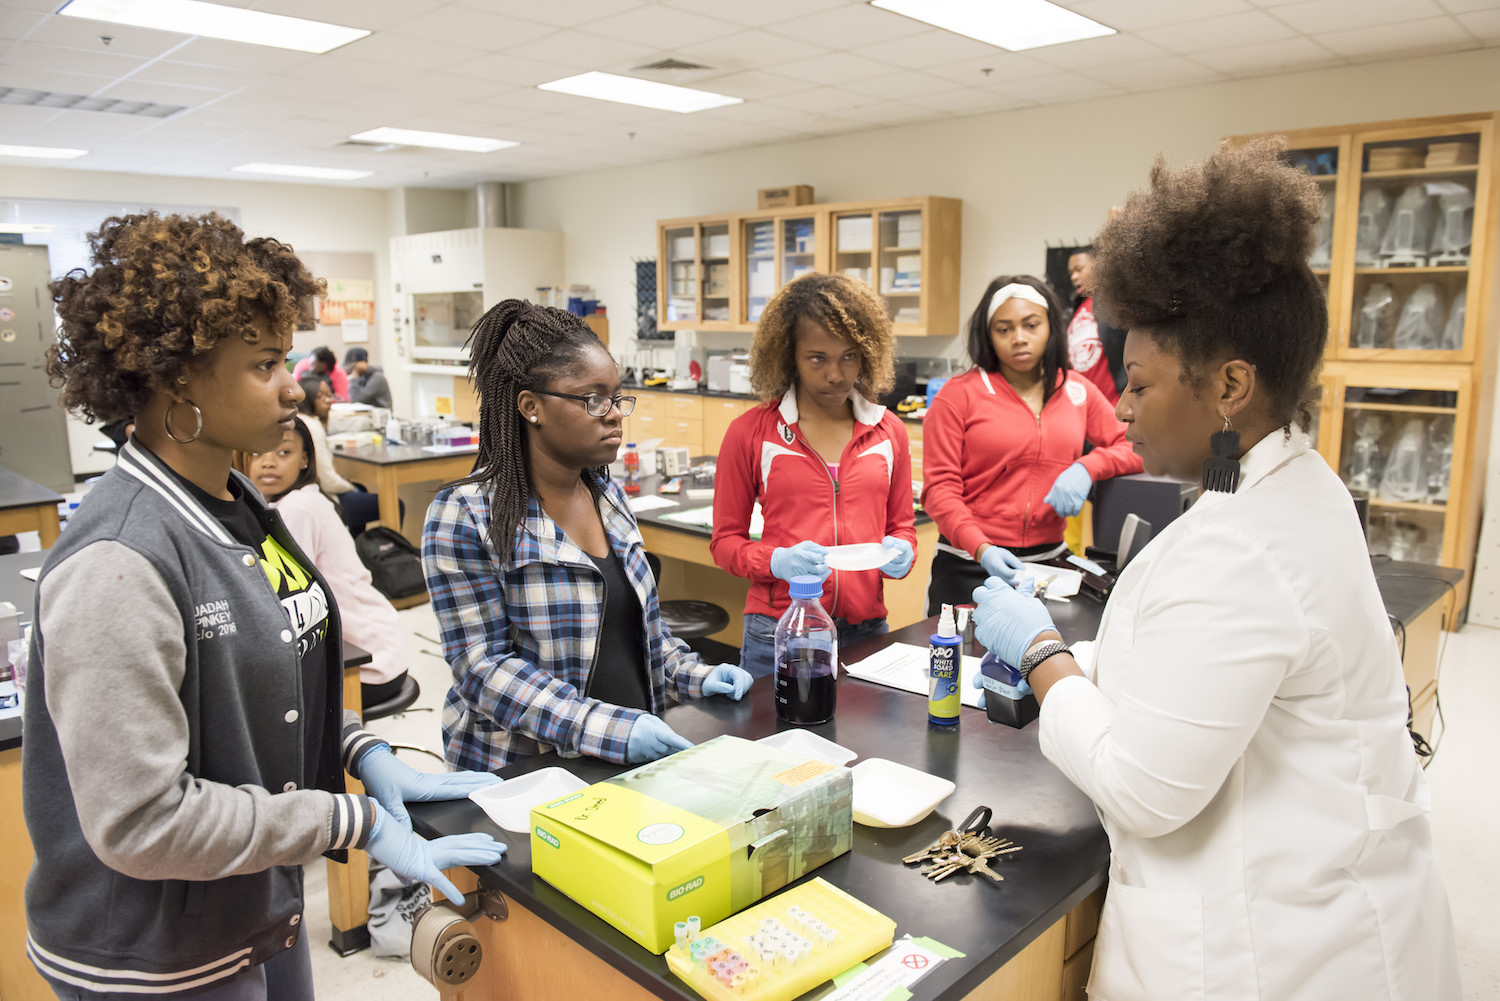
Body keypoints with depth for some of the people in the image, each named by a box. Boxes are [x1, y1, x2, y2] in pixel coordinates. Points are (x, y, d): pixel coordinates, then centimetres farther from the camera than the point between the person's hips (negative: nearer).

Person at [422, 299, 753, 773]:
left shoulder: (608, 494, 8)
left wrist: (692, 675, 3)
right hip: (524, 768, -4)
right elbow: (484, 666, -17)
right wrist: (606, 728, -26)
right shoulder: (465, 516, -13)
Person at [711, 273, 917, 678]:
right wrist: (775, 561, -18)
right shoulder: (750, 433, -3)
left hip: (867, 630, 3)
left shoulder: (889, 432, 7)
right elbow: (725, 540, 1)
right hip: (778, 635, -3)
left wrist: (901, 551, -7)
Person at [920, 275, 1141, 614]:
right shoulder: (959, 394, -5)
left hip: (1048, 559, 3)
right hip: (969, 565, -3)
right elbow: (940, 487, -9)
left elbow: (1133, 448, 11)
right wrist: (981, 549, -23)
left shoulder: (1077, 391, 7)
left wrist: (1086, 468, -10)